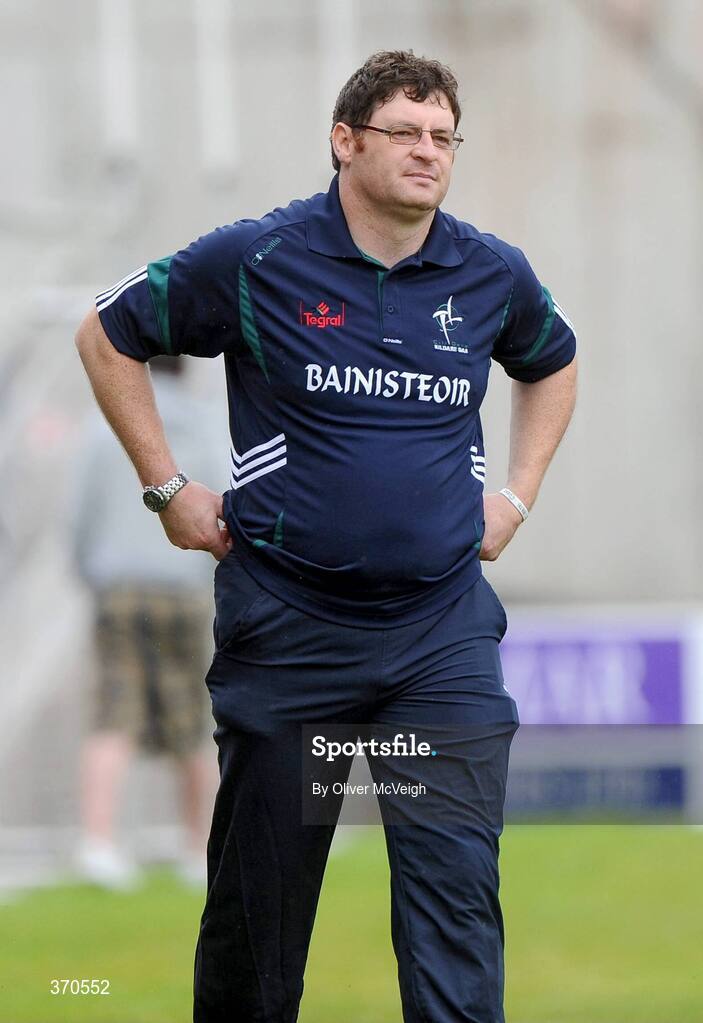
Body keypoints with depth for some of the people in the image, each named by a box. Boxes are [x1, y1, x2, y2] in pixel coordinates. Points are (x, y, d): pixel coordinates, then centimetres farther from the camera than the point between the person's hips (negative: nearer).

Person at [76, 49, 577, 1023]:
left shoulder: (493, 274, 4)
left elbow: (552, 363, 27)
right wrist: (169, 489, 4)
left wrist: (516, 497, 16)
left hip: (442, 631, 2)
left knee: (457, 885, -8)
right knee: (262, 885, 7)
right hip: (289, 623, -2)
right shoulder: (257, 260, -6)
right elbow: (108, 336, 6)